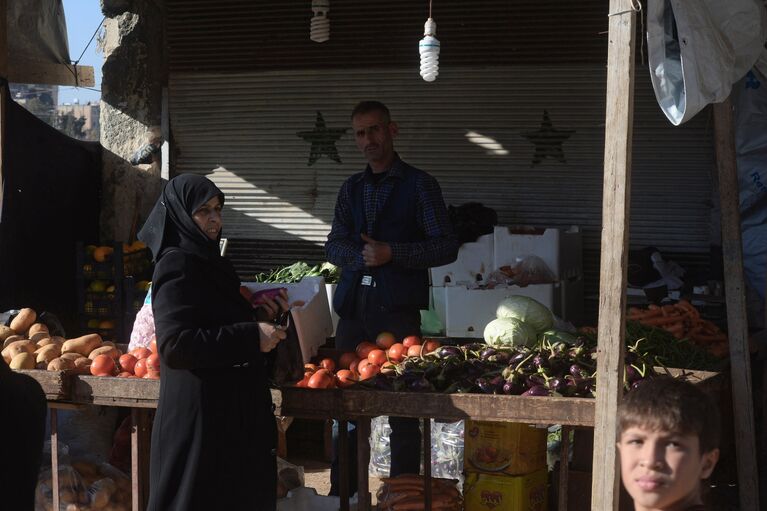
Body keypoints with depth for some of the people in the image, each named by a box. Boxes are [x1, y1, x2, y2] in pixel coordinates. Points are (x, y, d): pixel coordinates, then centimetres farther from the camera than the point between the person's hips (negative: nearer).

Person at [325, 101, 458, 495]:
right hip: (353, 307, 5)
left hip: (398, 308, -4)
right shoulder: (352, 188, 17)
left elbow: (446, 247, -3)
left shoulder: (419, 184, 2)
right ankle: (341, 493, 15)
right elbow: (334, 245, 12)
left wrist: (391, 253, -15)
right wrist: (361, 256, -10)